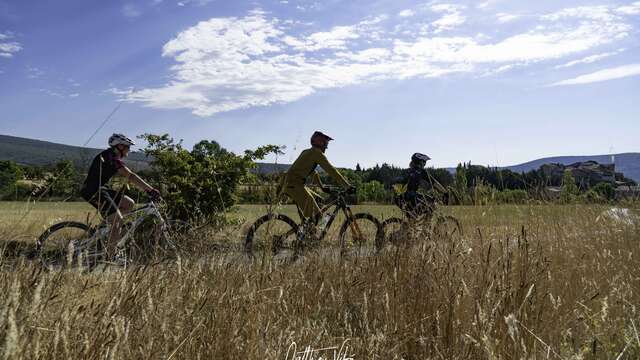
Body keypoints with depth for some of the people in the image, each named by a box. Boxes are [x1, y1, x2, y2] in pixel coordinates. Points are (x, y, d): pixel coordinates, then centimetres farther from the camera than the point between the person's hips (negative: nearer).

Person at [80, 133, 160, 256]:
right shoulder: (112, 157, -15)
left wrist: (147, 188, 13)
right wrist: (150, 189, -27)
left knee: (129, 204, 7)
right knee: (118, 220, -13)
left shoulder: (112, 157, 16)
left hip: (101, 189, 10)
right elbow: (130, 176, -25)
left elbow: (128, 176, 19)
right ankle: (109, 255, -7)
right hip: (94, 191, -10)